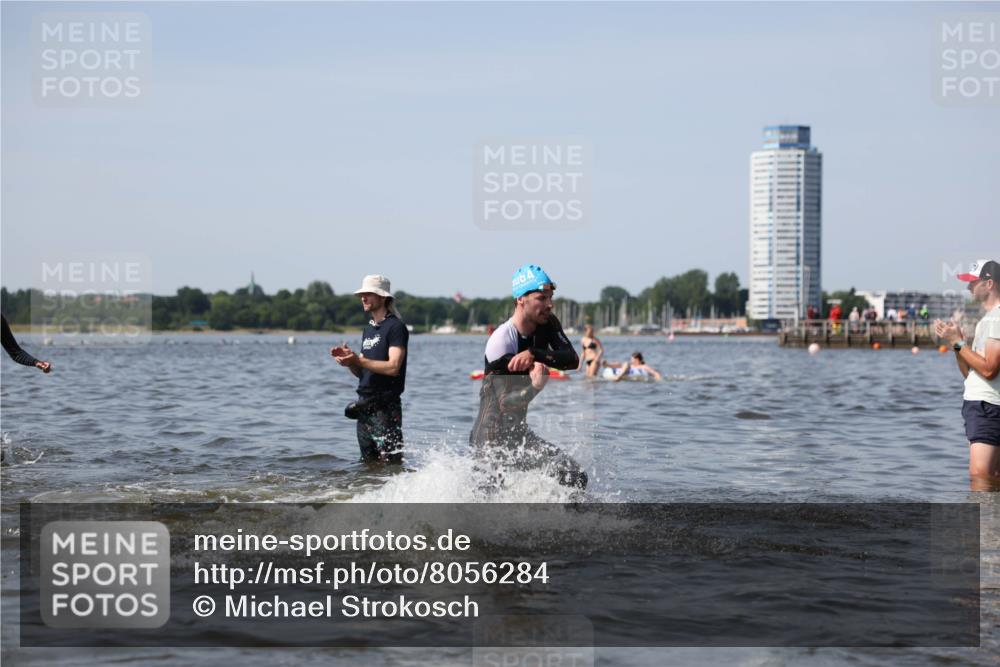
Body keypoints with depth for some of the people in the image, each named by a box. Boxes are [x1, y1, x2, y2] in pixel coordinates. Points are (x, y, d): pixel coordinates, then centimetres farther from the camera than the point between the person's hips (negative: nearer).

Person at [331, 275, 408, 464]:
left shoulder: (395, 327, -9)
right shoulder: (368, 329, 18)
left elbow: (393, 368, -19)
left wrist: (358, 360, -22)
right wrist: (349, 359, -1)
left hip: (385, 407, -9)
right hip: (365, 406, 9)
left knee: (390, 464, -12)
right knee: (369, 465, 10)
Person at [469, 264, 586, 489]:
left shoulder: (547, 325, 2)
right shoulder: (500, 341, -21)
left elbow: (572, 360, -15)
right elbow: (505, 403, -26)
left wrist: (534, 354, -30)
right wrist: (534, 386, -46)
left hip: (518, 432, 8)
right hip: (490, 437, -8)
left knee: (575, 479, 3)